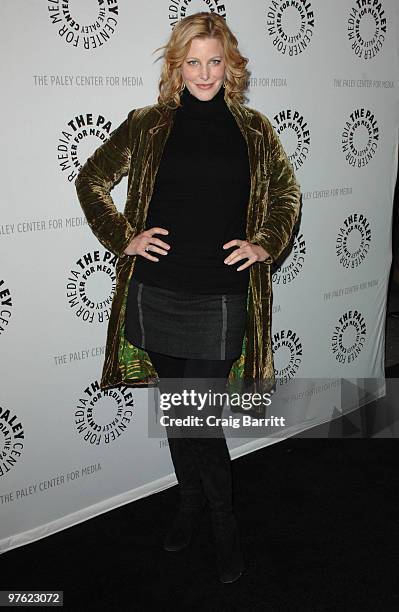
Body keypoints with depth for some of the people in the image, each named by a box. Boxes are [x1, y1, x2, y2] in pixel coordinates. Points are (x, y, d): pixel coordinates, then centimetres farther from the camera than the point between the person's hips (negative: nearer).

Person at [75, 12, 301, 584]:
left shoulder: (253, 129, 7)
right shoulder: (148, 125, 4)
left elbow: (287, 192, 18)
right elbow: (92, 180, 11)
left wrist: (266, 243, 2)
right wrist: (122, 237, -1)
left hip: (221, 300, -1)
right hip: (155, 295, 1)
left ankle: (220, 514, 27)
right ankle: (194, 498, 38)